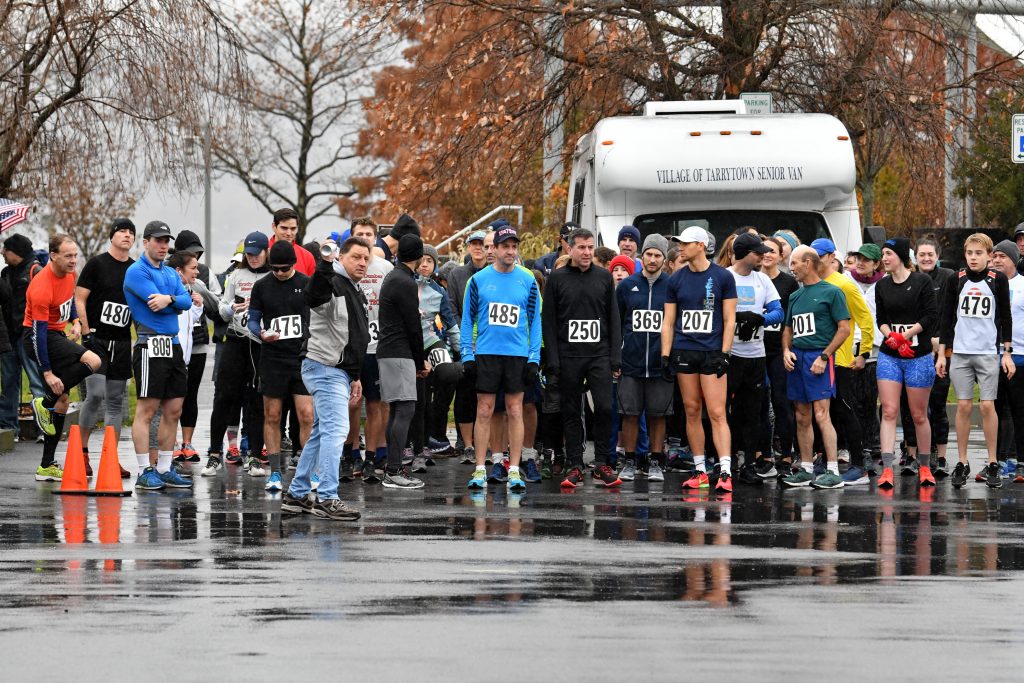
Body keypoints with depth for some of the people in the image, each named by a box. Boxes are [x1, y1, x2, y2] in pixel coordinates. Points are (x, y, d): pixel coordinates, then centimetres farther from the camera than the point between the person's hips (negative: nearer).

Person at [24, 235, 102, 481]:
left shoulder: (69, 275, 1)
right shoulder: (42, 287, -26)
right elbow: (39, 331, -24)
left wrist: (75, 322, 5)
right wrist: (47, 373, -24)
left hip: (57, 335, 9)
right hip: (39, 338, -9)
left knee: (62, 400, 8)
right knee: (92, 361, -27)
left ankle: (47, 467, 14)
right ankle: (45, 403, -12)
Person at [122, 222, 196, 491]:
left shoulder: (171, 273, 18)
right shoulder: (137, 272, -5)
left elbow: (185, 300, 3)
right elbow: (155, 302, -17)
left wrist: (170, 299, -17)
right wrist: (186, 300, -4)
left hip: (173, 345, 8)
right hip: (150, 345, -8)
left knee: (173, 411, 8)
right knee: (147, 410, -6)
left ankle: (164, 469, 14)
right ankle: (145, 472, -5)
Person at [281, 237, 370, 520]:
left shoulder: (356, 293, 20)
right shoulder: (333, 284, -12)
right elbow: (312, 296, -37)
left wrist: (355, 377, 26)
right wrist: (324, 265, -52)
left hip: (338, 371, 11)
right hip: (324, 367, -11)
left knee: (322, 433, 15)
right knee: (336, 430, -16)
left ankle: (297, 494, 22)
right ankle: (327, 499, -20)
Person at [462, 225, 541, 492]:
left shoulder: (528, 281, 5)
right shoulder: (479, 280, 3)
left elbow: (535, 320, 7)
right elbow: (467, 319, 6)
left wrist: (534, 358, 0)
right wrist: (467, 355, -2)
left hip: (518, 354, 0)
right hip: (486, 354, 0)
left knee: (515, 412, 1)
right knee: (484, 411, 0)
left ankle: (514, 471, 3)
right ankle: (480, 470, 4)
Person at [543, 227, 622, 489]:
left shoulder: (604, 278, 10)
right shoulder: (557, 279, 4)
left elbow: (614, 319, 10)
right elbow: (548, 320, 2)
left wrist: (616, 357, 2)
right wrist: (553, 362, -5)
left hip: (599, 356, 1)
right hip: (569, 357, -1)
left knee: (604, 408, -10)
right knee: (571, 413, 3)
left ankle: (602, 465, 0)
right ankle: (575, 467, 8)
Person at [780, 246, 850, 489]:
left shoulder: (831, 292, -4)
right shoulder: (795, 296, 17)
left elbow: (844, 328, -7)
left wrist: (824, 357, -14)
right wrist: (786, 350, 5)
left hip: (819, 357, -7)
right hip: (796, 359, 7)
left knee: (821, 415, -14)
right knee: (802, 418, 9)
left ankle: (833, 471, -13)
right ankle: (806, 469, 15)